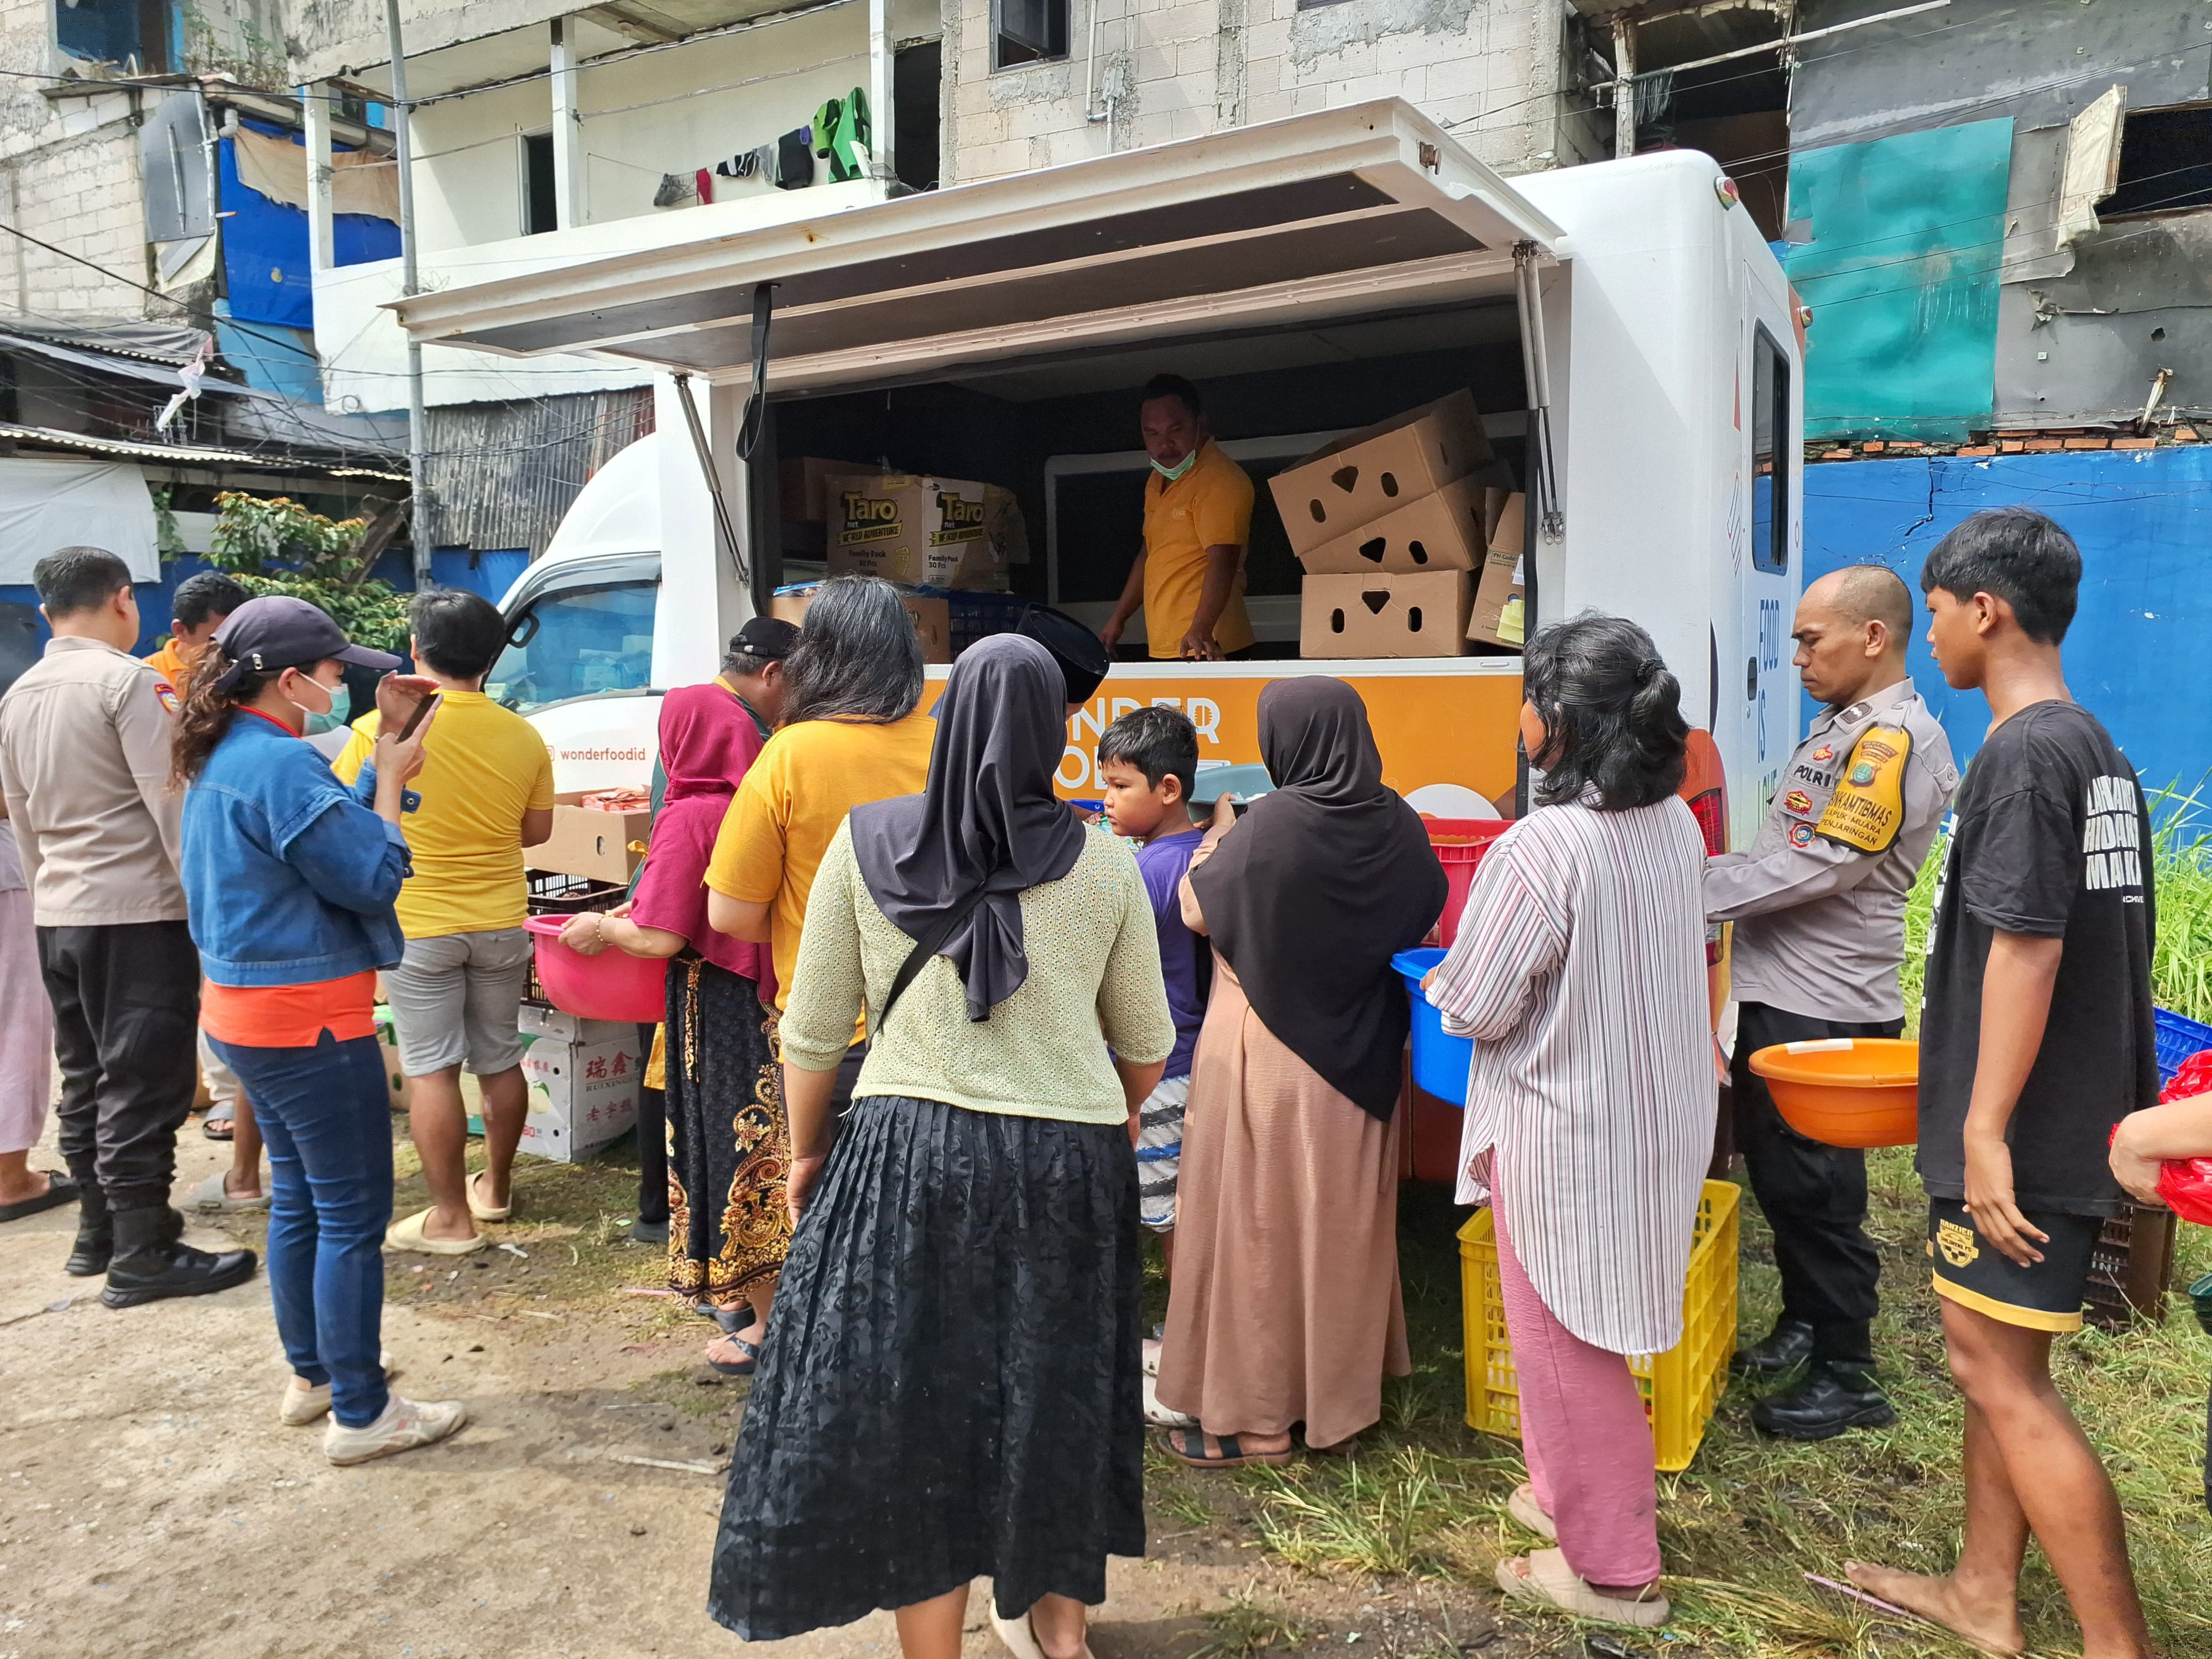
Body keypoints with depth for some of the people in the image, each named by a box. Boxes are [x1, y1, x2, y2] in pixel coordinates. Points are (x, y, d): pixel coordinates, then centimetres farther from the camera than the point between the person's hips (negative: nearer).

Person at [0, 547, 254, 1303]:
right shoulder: (127, 680, -12)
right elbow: (168, 797, -16)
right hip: (138, 911, -8)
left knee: (86, 1077, 16)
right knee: (144, 1081, -4)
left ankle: (97, 1231, 26)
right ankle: (142, 1254, 1)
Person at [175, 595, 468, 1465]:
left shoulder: (223, 758, 10)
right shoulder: (282, 763, -21)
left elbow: (336, 827, 10)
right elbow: (372, 876, -18)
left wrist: (384, 743, 7)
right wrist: (392, 774, -6)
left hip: (245, 1014, 10)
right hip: (309, 1024, -10)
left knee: (299, 1197, 20)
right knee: (353, 1216, -1)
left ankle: (312, 1376, 34)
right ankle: (360, 1413, 9)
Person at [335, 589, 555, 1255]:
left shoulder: (380, 729, -13)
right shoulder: (522, 736, -5)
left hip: (417, 927, -3)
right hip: (502, 924, 4)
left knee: (431, 1069, 4)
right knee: (500, 1060, 16)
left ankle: (450, 1219, 8)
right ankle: (496, 1187, 31)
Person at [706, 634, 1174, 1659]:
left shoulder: (866, 843, -4)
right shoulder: (1103, 863, -2)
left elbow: (812, 1030, 2)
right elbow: (1147, 1041, 7)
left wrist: (805, 1152, 17)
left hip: (909, 1156, -2)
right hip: (1070, 1160, 2)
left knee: (916, 1402, 12)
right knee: (1056, 1392, 21)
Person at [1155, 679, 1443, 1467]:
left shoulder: (1271, 824, -20)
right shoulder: (1397, 825, -5)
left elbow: (1198, 910, -7)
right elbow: (1426, 912, 10)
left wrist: (1218, 836, 10)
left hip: (1265, 1062, -5)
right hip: (1359, 1068, 6)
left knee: (1255, 1227, 6)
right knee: (1342, 1225, 18)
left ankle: (1255, 1416, 16)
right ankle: (1341, 1390, 32)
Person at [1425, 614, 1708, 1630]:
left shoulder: (1542, 845, -26)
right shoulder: (1675, 823, 0)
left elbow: (1473, 1007, -20)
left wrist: (1441, 979, 0)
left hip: (1565, 1131, -8)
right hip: (1656, 1116, 8)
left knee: (1567, 1345, 10)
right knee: (1587, 1334, 24)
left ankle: (1609, 1568, 24)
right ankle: (1579, 1495, 42)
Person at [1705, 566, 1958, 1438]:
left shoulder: (1898, 739, -17)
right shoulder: (1837, 728, 14)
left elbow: (1819, 867, -22)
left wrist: (1693, 894, -18)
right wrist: (1704, 870, 7)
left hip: (1825, 1010, -9)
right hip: (1776, 996, 9)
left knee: (1815, 1189, 2)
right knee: (1777, 1175, 19)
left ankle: (1846, 1377, 17)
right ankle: (1803, 1325, 36)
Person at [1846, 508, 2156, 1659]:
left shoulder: (2023, 755, -17)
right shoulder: (2099, 750, 12)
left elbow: (2025, 945, -23)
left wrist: (1986, 1128, -20)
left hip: (2025, 1132, -10)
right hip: (2081, 1117, 10)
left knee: (2001, 1375, 0)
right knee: (1996, 1361, 18)